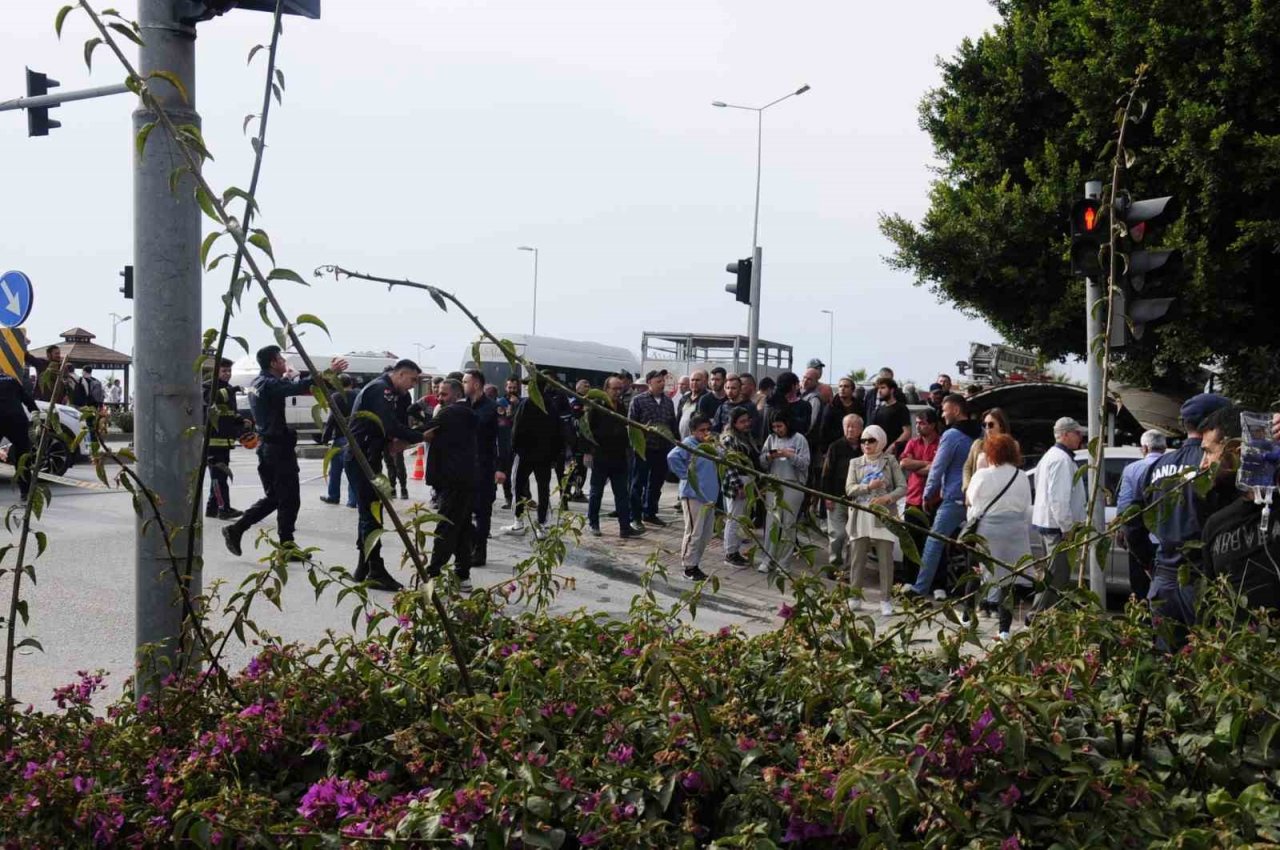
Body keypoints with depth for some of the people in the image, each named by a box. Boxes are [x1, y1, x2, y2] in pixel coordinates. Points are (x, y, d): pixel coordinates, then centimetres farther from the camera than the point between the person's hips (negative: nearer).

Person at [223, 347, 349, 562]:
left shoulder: (258, 383, 11)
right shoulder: (270, 384, -16)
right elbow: (299, 386, -30)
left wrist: (286, 376, 30)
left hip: (266, 446, 10)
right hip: (278, 447, -10)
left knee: (272, 496, 17)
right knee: (289, 499, -1)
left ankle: (235, 529, 13)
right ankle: (287, 547, 4)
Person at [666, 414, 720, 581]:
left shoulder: (708, 445, 17)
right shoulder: (689, 444, -11)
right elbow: (672, 457, -26)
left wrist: (713, 447, 4)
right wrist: (685, 474, -18)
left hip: (709, 496, 9)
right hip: (693, 496, -9)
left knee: (705, 534, 13)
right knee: (694, 533, -6)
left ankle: (695, 564, 23)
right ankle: (689, 567, 3)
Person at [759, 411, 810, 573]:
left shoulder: (799, 439, -2)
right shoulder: (771, 439, 10)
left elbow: (804, 463, -8)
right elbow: (762, 463, 9)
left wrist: (789, 455, -19)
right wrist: (770, 457, -11)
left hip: (793, 486, -3)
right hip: (773, 485, 4)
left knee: (788, 523, 1)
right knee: (771, 522, 1)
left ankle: (783, 561, 7)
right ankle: (769, 559, 7)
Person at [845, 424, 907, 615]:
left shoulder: (890, 461, 5)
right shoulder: (855, 463, 11)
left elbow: (902, 487, -1)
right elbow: (849, 489, 1)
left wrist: (886, 498, -17)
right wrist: (868, 487, -15)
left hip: (884, 516, -2)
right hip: (861, 516, 2)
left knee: (886, 559, -2)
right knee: (857, 558, 3)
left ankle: (886, 600, 3)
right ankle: (854, 597, 11)